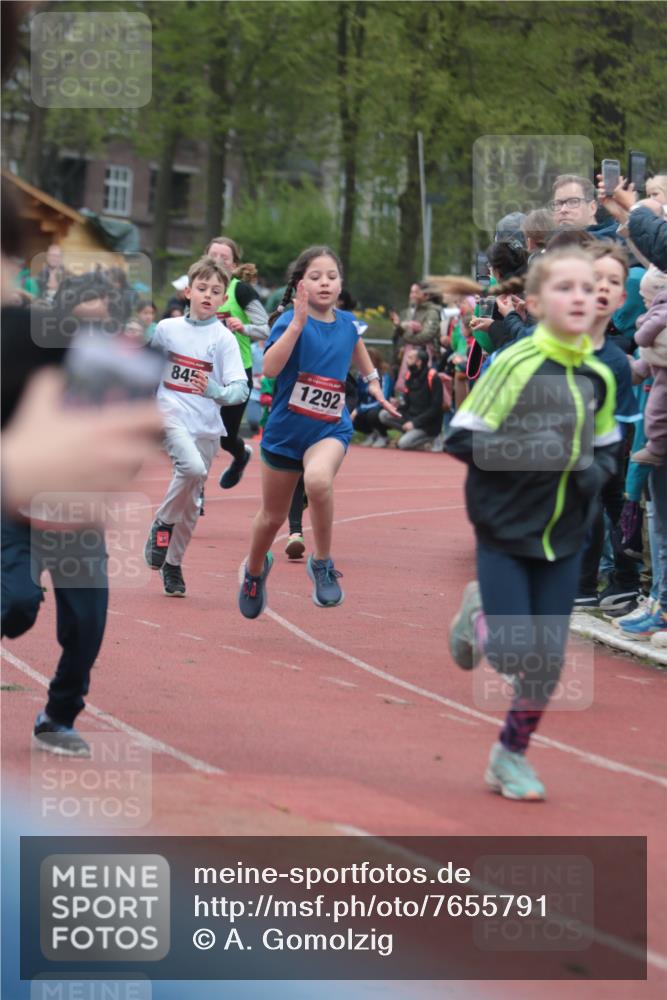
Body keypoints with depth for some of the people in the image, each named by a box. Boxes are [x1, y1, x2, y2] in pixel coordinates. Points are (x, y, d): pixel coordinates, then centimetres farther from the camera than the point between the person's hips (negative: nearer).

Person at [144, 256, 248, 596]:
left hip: (206, 425, 1)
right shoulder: (167, 329, 3)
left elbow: (240, 389, -9)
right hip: (171, 412, -1)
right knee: (193, 468, -30)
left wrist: (214, 390, -29)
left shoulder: (224, 338, -2)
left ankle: (173, 564, 25)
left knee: (191, 501, 8)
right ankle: (162, 522, -7)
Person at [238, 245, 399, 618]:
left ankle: (322, 563, -14)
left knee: (318, 479, -34)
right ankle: (255, 569, 48)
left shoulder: (348, 323, -1)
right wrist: (298, 323, -36)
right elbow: (270, 368, -31)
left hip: (330, 430, 1)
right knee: (273, 517, 14)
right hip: (285, 429, -1)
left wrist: (375, 387, 19)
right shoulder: (290, 320, -13)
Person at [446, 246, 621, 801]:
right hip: (505, 532, -4)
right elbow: (462, 438, -13)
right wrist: (528, 451, -24)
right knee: (514, 654, -7)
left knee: (548, 661, 4)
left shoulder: (600, 378, 1)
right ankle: (480, 613, 28)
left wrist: (595, 471, -5)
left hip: (563, 539, 4)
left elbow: (607, 447, 16)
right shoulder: (515, 364, -14)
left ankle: (512, 754, 26)